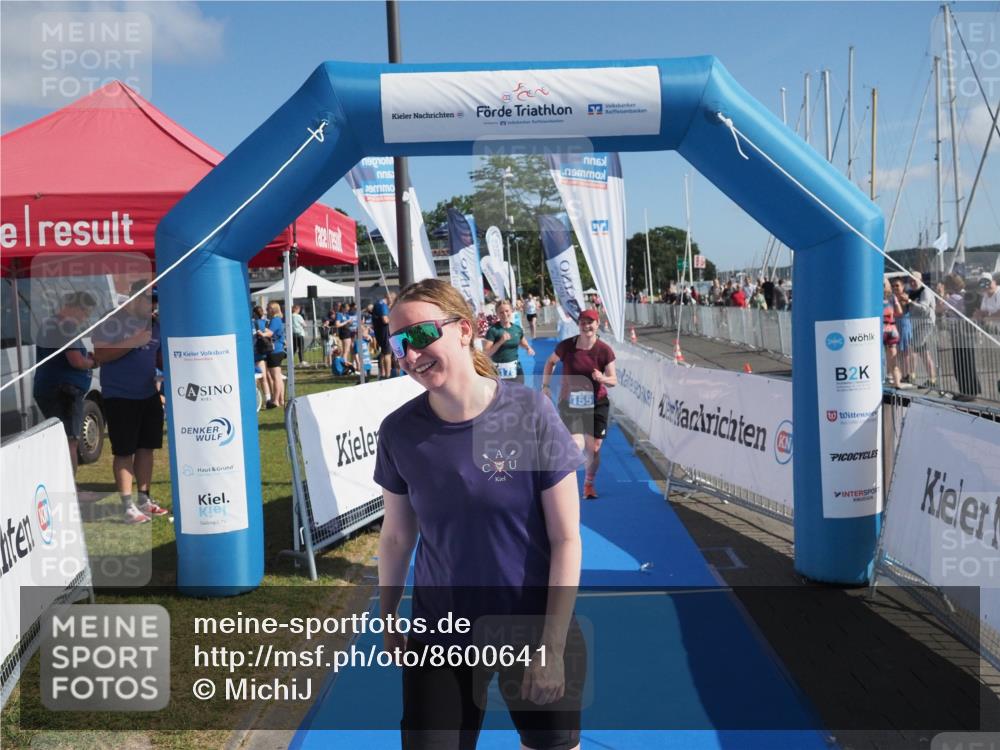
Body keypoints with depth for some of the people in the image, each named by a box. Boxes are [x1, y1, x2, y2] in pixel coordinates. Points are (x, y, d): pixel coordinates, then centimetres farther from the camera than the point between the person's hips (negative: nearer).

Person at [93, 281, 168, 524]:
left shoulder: (153, 324, 10)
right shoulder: (112, 322, -10)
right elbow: (99, 356, -16)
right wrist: (133, 342, -23)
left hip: (149, 395, 7)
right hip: (119, 397, -7)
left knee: (146, 448, 11)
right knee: (124, 451, -2)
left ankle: (144, 499, 21)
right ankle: (127, 506, 1)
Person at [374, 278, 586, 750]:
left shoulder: (529, 413, -17)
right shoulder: (399, 431, -10)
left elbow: (566, 539, -13)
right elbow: (396, 537, 3)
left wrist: (552, 644, -13)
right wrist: (387, 621, 8)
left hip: (534, 628, -1)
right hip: (439, 634, 2)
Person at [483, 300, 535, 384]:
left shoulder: (517, 329, 2)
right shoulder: (493, 330, -11)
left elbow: (523, 343, 21)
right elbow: (486, 353, -15)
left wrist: (528, 348, -1)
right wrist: (501, 341, -23)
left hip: (515, 369, 5)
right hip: (499, 371, -5)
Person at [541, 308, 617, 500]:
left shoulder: (605, 351, -11)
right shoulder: (566, 346, -11)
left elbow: (614, 381, -6)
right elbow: (550, 362, 9)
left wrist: (602, 378, -27)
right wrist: (546, 385, 1)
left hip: (597, 404, 1)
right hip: (570, 404, -1)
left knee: (593, 448, 5)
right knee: (577, 445, -14)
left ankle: (589, 484, 31)